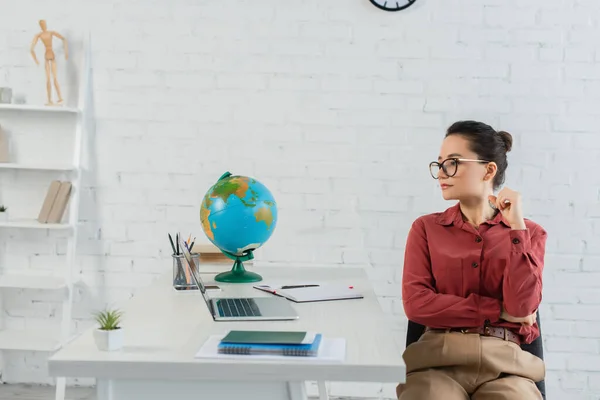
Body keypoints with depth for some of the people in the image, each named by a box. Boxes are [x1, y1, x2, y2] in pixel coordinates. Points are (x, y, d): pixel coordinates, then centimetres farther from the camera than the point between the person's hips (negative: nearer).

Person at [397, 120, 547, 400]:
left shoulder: (529, 232, 10)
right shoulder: (426, 228, 10)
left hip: (505, 363, 1)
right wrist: (500, 311, -4)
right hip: (439, 359, -1)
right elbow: (416, 304, -3)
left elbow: (522, 308, -4)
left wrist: (515, 227, -4)